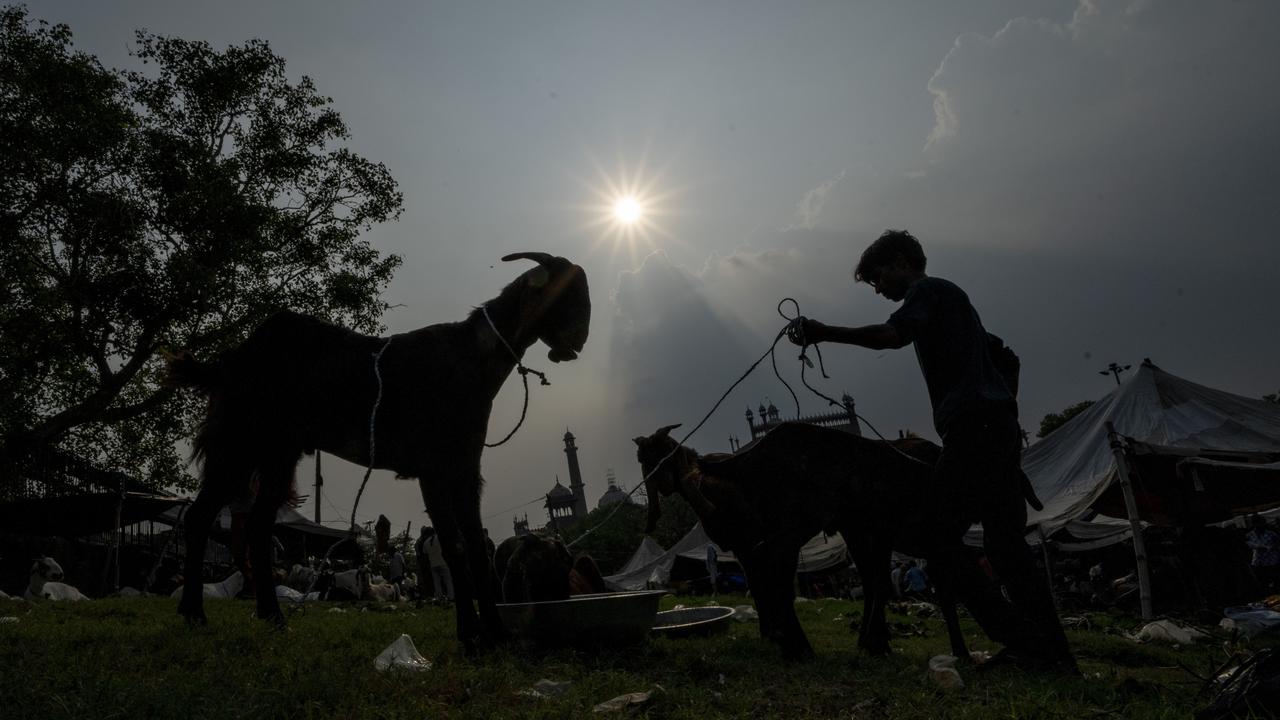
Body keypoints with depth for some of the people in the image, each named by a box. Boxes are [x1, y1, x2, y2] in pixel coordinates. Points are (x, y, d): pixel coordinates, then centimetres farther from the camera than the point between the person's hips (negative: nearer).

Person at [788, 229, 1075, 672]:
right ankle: (1054, 651, 10)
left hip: (972, 429, -10)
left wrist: (826, 333, -24)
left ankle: (1023, 641, -11)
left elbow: (892, 335, -22)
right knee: (1005, 542, 10)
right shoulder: (952, 296, 28)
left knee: (939, 540, -7)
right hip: (1002, 427, 10)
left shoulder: (927, 290, -1)